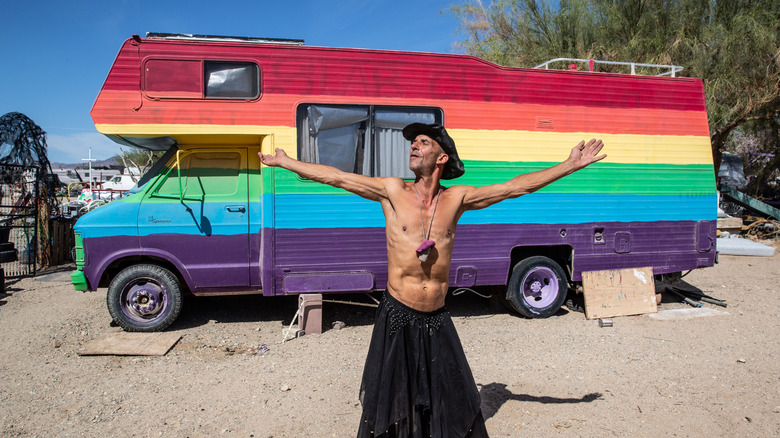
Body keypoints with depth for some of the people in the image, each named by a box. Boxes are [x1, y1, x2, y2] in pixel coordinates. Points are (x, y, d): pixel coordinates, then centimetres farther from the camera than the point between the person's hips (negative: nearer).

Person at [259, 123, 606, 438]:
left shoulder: (456, 198, 0)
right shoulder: (393, 192, -3)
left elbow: (516, 187, 3)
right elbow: (337, 177, -1)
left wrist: (570, 165, 3)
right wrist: (284, 162, 3)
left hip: (437, 320, 2)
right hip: (397, 317, -1)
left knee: (456, 404, 11)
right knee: (392, 403, 10)